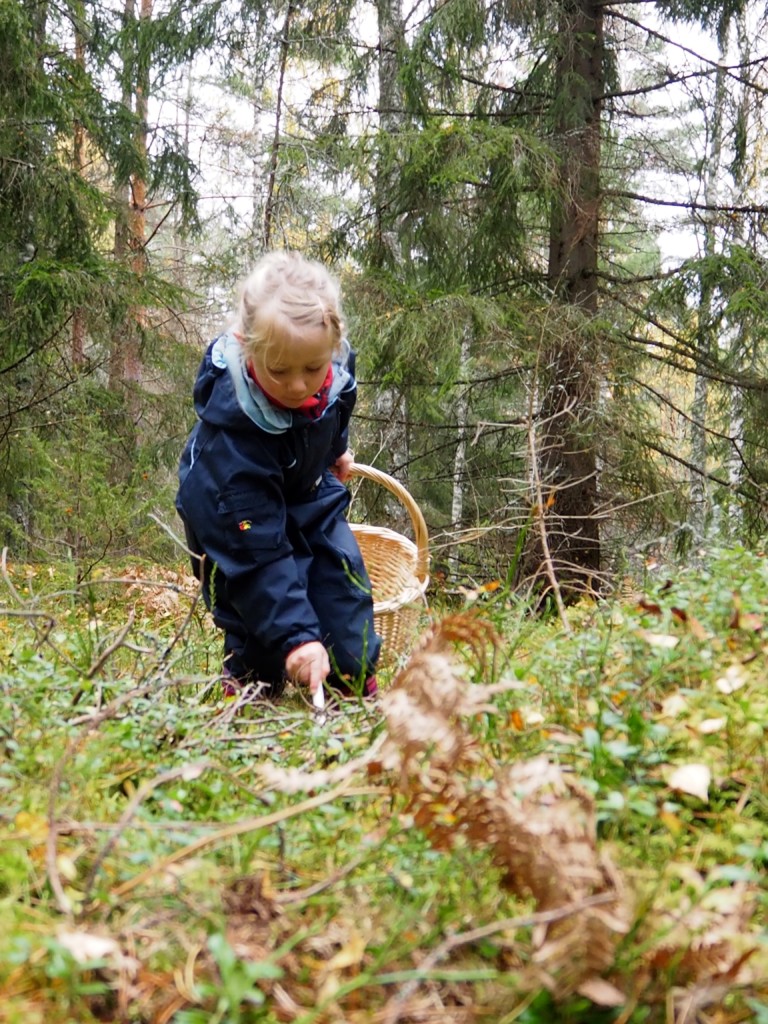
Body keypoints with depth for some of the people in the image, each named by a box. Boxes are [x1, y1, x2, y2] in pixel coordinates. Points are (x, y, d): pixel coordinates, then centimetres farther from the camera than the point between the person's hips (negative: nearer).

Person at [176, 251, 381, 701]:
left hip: (306, 492, 5)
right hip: (238, 512, -5)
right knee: (259, 598, -16)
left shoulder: (335, 365, -27)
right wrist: (296, 634, -45)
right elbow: (256, 549, -41)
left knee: (342, 568, -6)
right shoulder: (233, 426, -43)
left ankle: (359, 684, 11)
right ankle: (251, 687, 10)